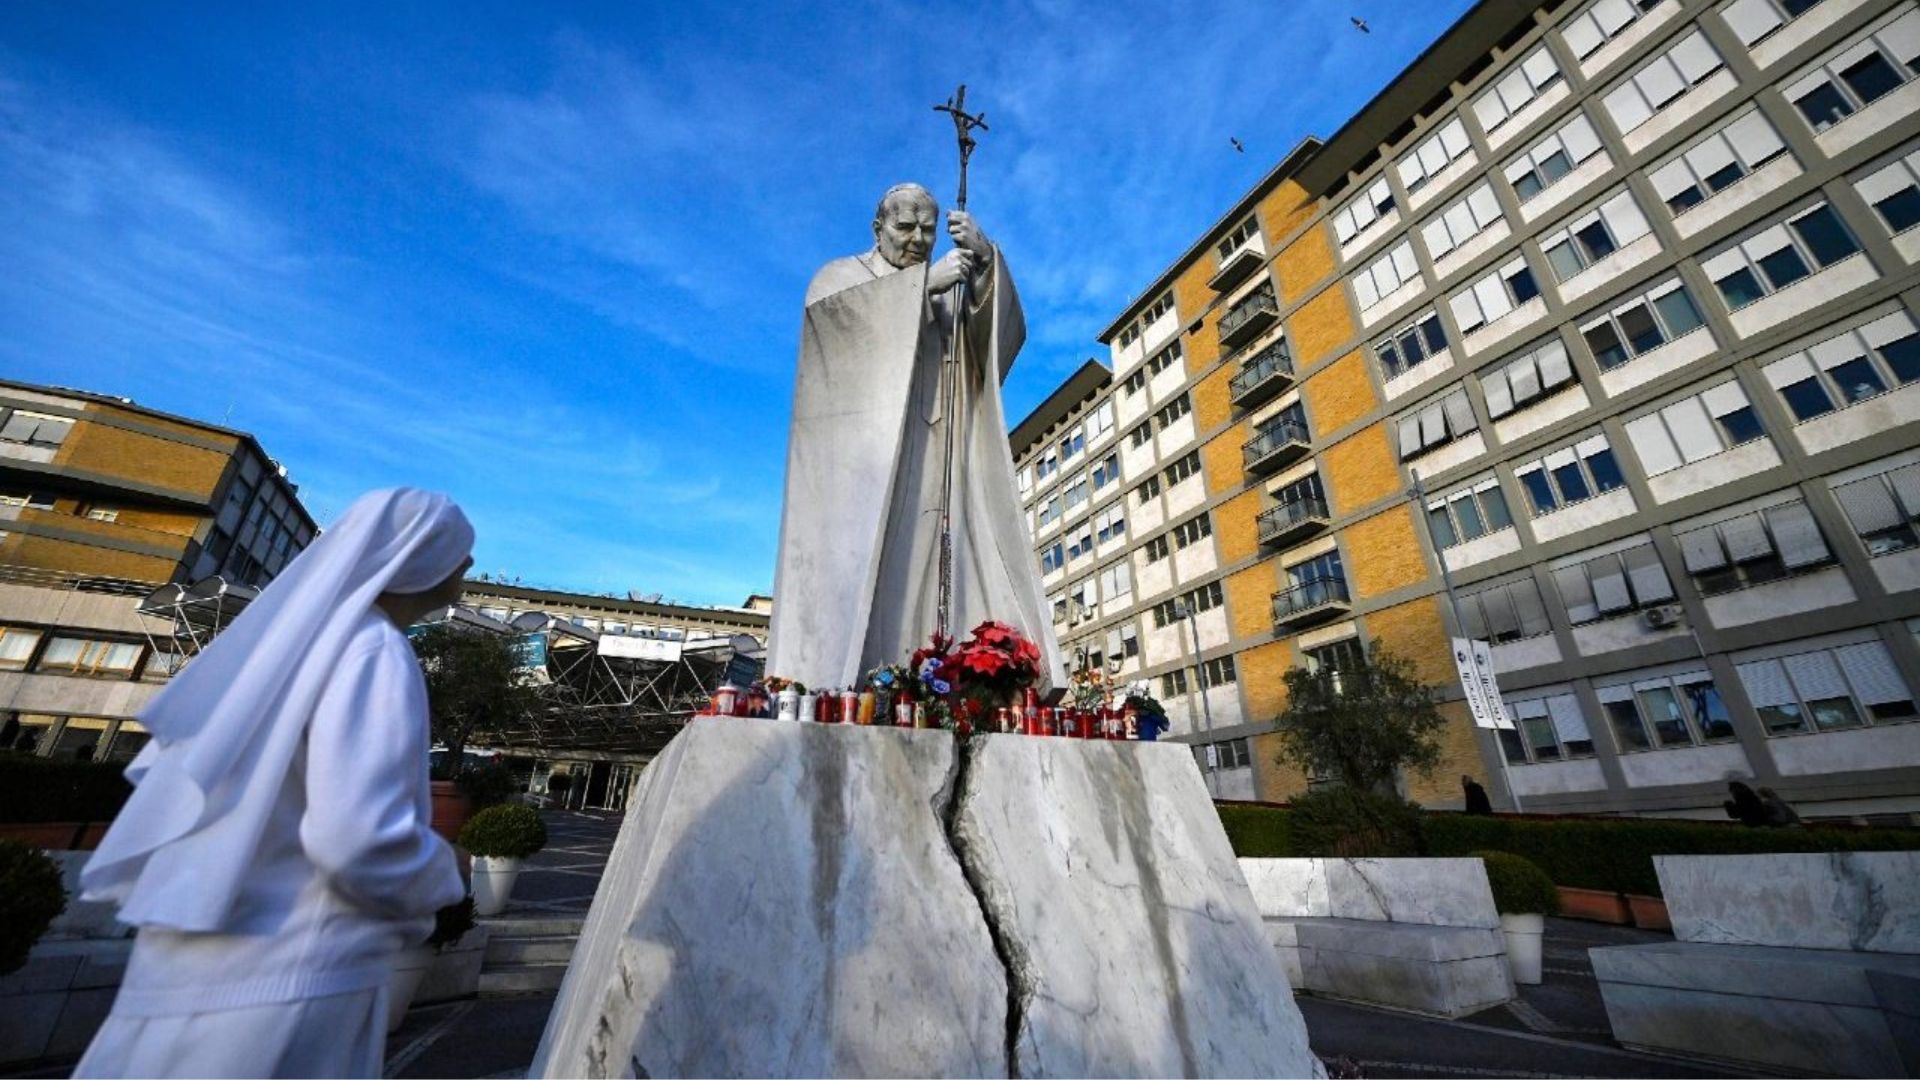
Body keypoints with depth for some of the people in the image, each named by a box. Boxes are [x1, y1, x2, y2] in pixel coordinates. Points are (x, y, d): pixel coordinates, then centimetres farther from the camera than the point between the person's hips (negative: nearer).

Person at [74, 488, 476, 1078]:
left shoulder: (288, 634, 6)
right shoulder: (375, 652, -21)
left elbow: (163, 767, 14)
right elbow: (362, 839, -27)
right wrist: (441, 877, -7)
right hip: (289, 980, -8)